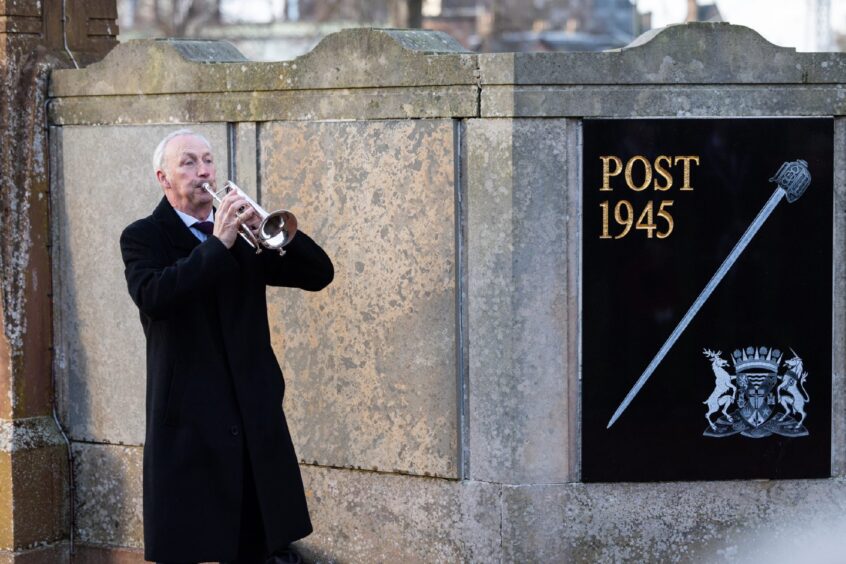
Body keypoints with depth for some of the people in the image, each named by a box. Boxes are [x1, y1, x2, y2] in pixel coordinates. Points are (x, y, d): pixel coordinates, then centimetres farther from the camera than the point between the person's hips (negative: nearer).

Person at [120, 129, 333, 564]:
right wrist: (217, 244, -23)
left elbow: (318, 274, 5)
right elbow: (152, 297, -20)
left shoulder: (246, 234, 13)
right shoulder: (144, 237, 1)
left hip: (256, 415, 4)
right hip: (188, 420, -4)